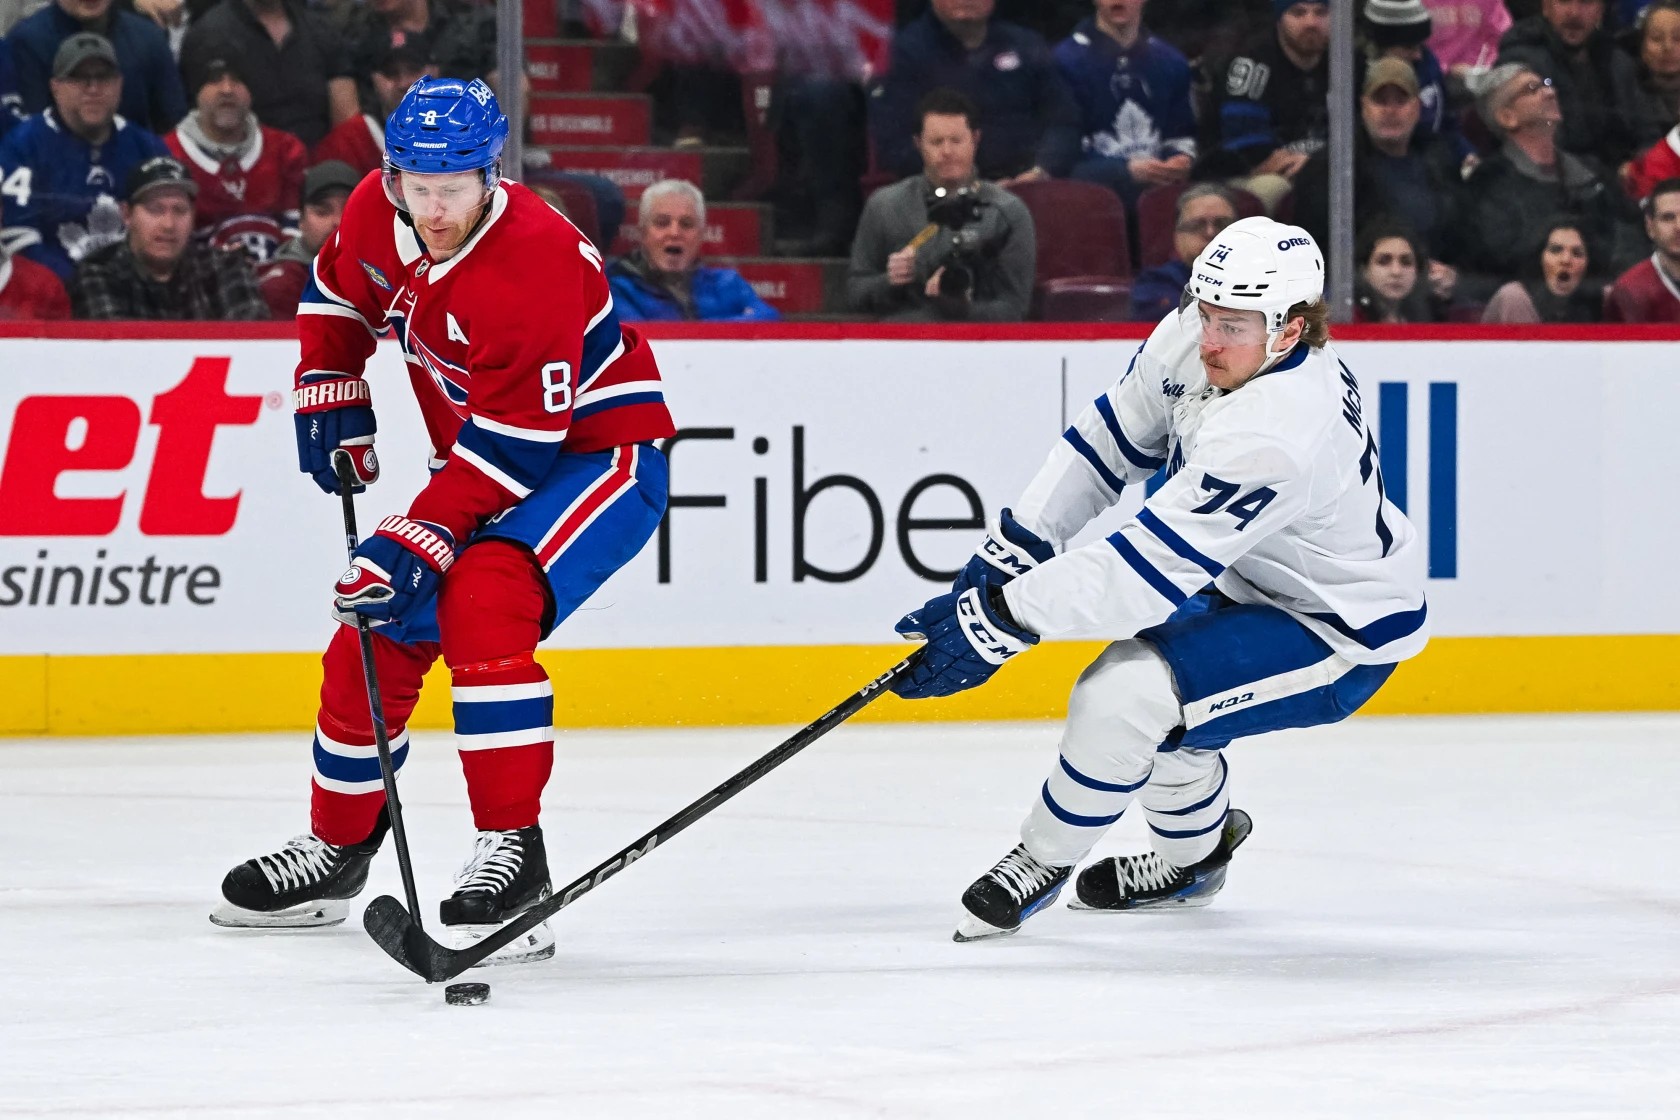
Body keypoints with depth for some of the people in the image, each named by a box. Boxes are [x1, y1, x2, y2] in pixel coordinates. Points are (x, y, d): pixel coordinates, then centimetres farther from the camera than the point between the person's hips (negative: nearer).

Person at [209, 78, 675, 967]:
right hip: (480, 462, 8)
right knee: (374, 636, 8)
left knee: (481, 605, -31)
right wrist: (329, 396, 7)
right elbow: (338, 293, 16)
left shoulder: (533, 264, -32)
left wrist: (423, 539, -32)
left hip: (600, 452, -8)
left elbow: (513, 444, -30)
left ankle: (512, 854, -29)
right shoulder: (378, 213, -9)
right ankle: (338, 845, 28)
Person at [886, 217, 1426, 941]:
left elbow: (1150, 567, -37)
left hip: (1340, 636, -9)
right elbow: (1113, 437, 1)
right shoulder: (1194, 343, -12)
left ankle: (1043, 863, 3)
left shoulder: (1274, 438, -38)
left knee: (1118, 699, -21)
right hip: (1254, 581, 9)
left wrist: (999, 619, -35)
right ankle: (1194, 855, 42)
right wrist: (1011, 550, -6)